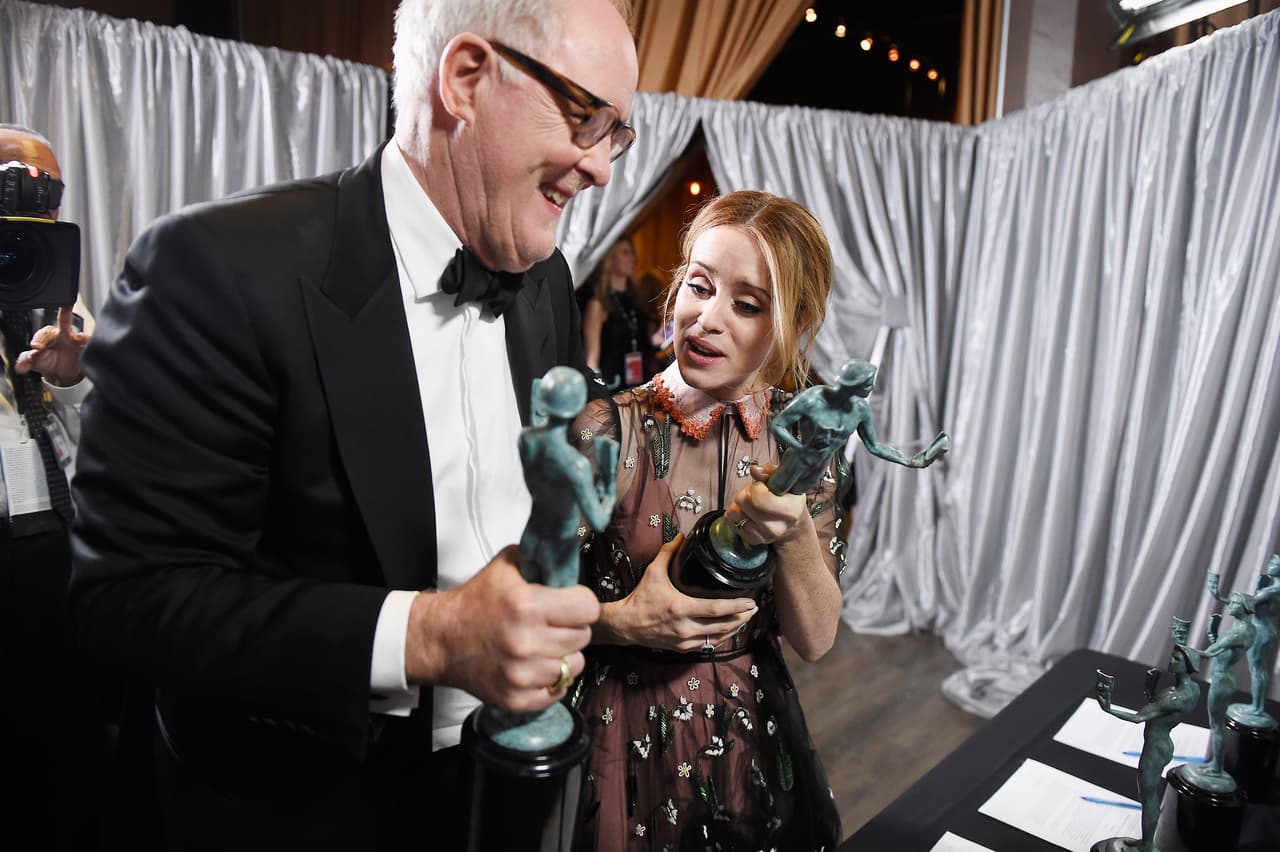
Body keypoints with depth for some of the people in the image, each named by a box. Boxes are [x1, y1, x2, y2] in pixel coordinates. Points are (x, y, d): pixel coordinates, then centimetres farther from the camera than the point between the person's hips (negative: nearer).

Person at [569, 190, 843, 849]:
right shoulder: (605, 434, -19)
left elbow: (815, 641, -9)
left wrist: (794, 537, -26)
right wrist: (624, 621, -26)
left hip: (755, 738, 4)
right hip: (628, 742, -3)